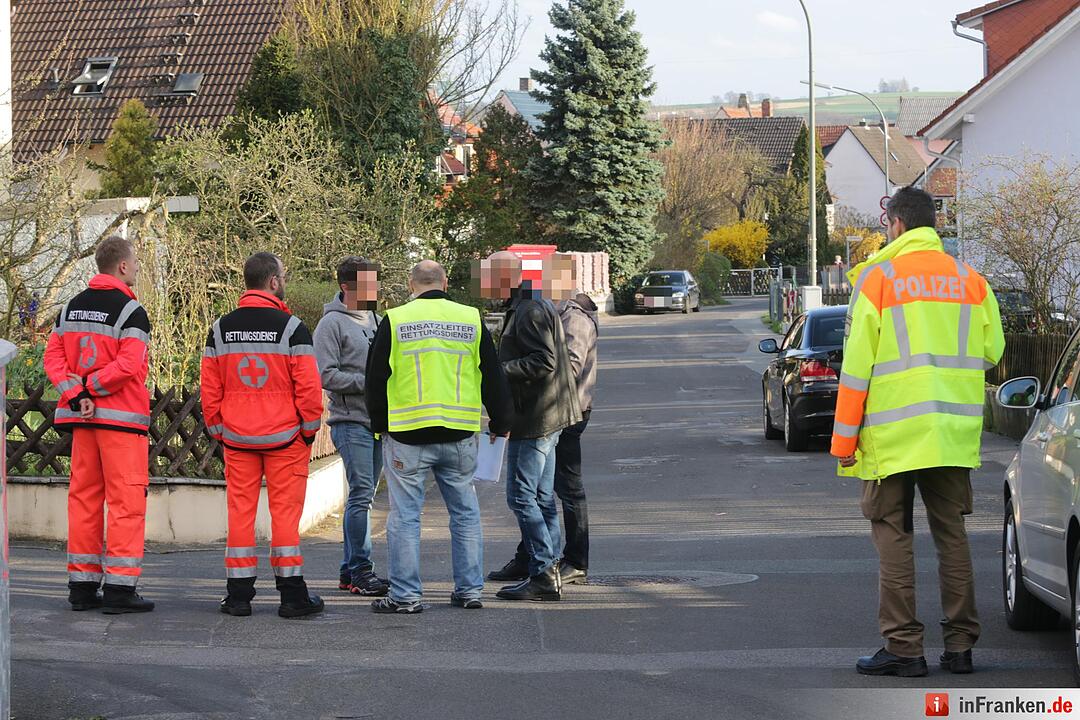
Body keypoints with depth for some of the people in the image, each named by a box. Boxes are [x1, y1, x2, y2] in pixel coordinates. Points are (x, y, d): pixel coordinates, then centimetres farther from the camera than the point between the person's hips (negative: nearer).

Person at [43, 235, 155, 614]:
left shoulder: (71, 308, 12)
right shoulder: (129, 310, -10)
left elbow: (53, 357, 5)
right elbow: (129, 365, -20)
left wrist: (76, 394, -5)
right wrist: (88, 388, -11)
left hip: (82, 416, 7)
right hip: (121, 416, -7)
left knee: (83, 497, 10)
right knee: (126, 500, -3)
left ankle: (81, 586, 12)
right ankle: (120, 588, -5)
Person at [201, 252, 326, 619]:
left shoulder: (221, 328, 6)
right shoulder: (290, 327, -7)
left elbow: (209, 387, 7)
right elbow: (308, 385, -9)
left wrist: (217, 430, 15)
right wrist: (310, 429, 3)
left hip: (236, 437, 3)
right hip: (285, 437, -3)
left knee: (240, 510, 6)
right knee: (285, 511, 0)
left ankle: (238, 594, 6)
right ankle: (292, 594, 1)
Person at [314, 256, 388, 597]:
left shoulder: (375, 320, 17)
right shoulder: (332, 323, -7)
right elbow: (326, 375, -15)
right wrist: (367, 382, -18)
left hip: (378, 421, 8)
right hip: (351, 421, -8)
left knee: (364, 495, 10)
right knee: (361, 494, -11)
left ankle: (350, 569, 16)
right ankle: (360, 570, -7)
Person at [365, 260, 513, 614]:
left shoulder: (395, 321, -2)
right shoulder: (471, 320, 5)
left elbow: (377, 380, 3)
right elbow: (493, 379, 11)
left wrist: (380, 425, 16)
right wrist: (501, 423, 23)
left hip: (407, 434, -3)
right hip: (459, 436, 3)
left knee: (405, 515, 2)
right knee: (465, 513, 13)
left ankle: (405, 594, 2)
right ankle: (470, 590, 16)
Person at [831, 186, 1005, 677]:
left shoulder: (878, 277, -5)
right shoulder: (969, 280, 6)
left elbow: (857, 365, -7)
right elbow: (992, 350, 9)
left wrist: (844, 438, -3)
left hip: (894, 433, -4)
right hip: (953, 433, 4)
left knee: (893, 535, 1)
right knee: (951, 533, 10)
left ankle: (903, 646, -2)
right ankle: (960, 645, 10)